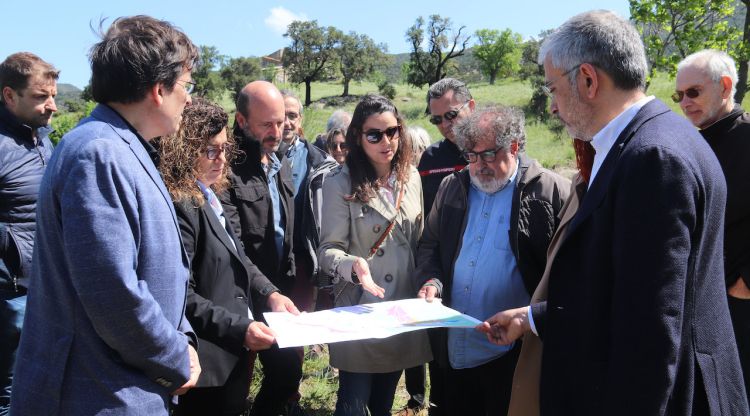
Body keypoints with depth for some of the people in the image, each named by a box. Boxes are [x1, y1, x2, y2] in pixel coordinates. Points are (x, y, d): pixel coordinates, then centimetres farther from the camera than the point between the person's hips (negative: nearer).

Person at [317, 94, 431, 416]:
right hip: (360, 309, -4)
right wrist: (354, 265, -31)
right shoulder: (341, 183, -13)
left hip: (404, 307, 5)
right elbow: (328, 249, -12)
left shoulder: (410, 176, 4)